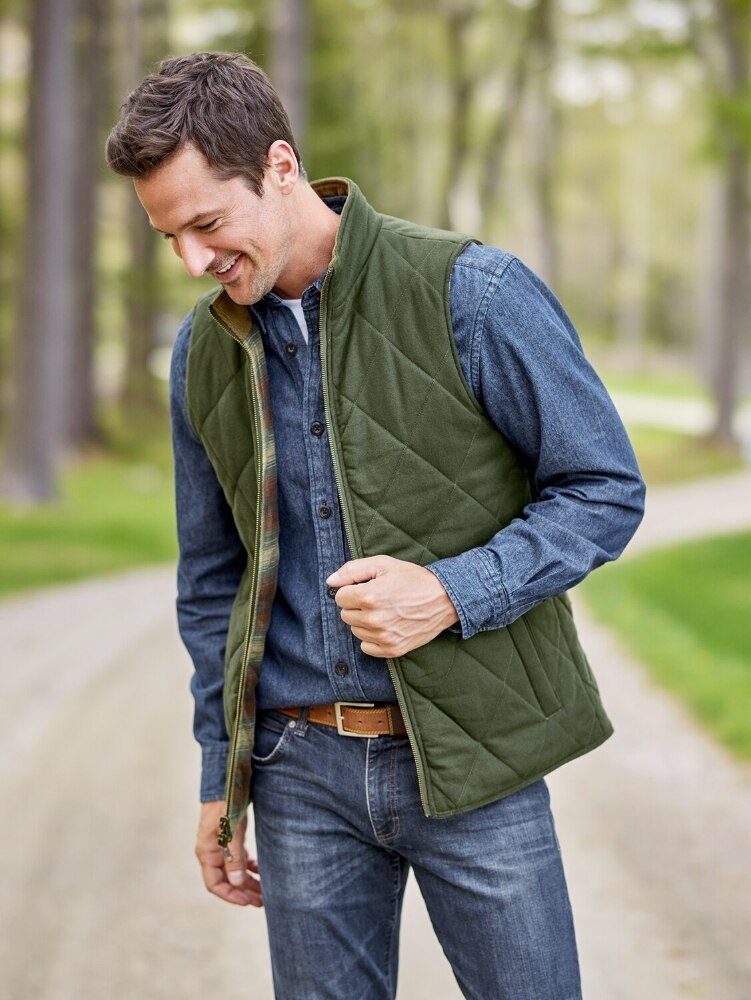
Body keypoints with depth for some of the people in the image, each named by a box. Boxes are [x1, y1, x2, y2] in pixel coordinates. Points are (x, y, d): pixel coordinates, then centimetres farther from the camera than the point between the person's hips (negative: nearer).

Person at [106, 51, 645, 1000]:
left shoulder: (471, 291, -11)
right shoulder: (203, 351, 6)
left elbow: (606, 488, -7)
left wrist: (452, 593, -20)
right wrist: (221, 779, 14)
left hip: (469, 753, -4)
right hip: (302, 768, 4)